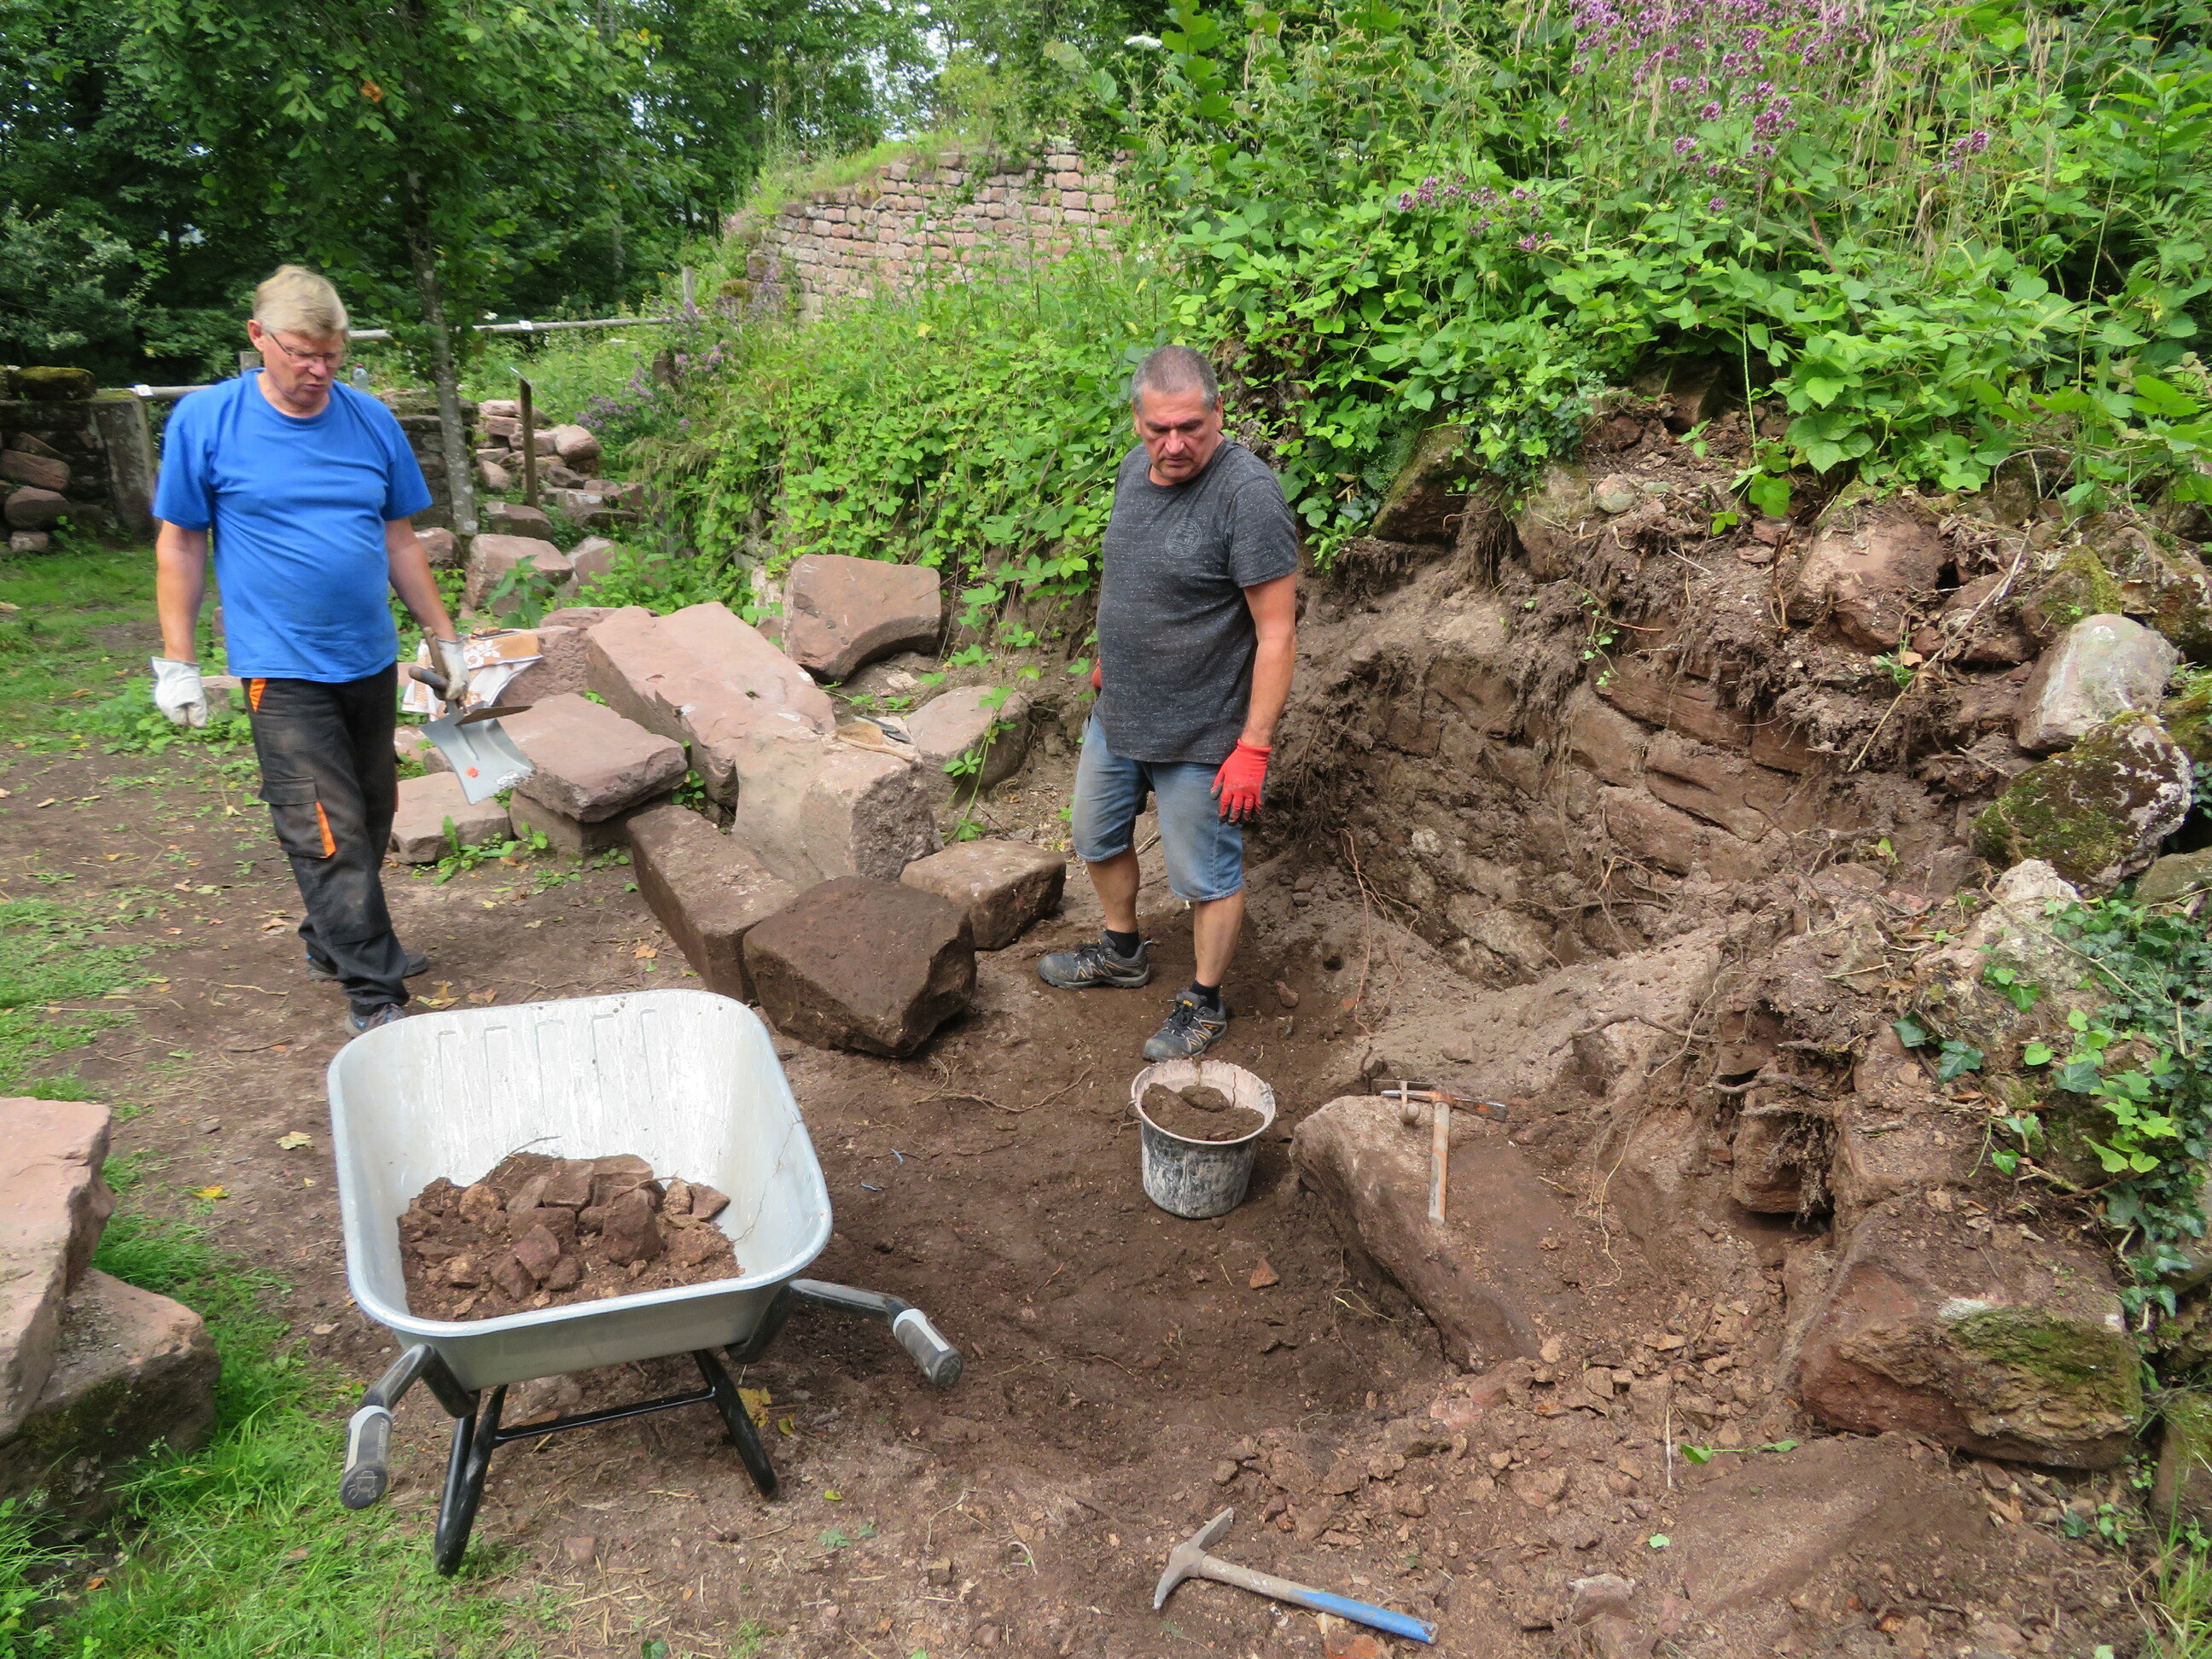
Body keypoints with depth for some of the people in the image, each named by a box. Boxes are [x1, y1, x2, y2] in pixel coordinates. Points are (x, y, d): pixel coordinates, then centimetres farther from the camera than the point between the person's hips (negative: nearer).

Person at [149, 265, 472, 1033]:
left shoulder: (370, 420, 3)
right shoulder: (205, 420, -5)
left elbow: (400, 541, 11)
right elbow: (180, 544, 0)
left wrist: (444, 638, 11)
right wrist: (176, 664, -2)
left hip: (370, 659, 5)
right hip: (283, 669, -4)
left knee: (371, 818, 16)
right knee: (330, 834, -6)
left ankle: (333, 940, 36)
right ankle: (373, 995, 2)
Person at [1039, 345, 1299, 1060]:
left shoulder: (1248, 494, -25)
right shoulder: (1136, 467, -1)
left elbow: (1277, 634, -23)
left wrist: (1254, 748, -24)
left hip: (1199, 734, -8)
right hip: (1115, 713, 8)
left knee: (1208, 876, 9)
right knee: (1098, 836, 24)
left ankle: (1204, 1004, 30)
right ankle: (1122, 952, 48)